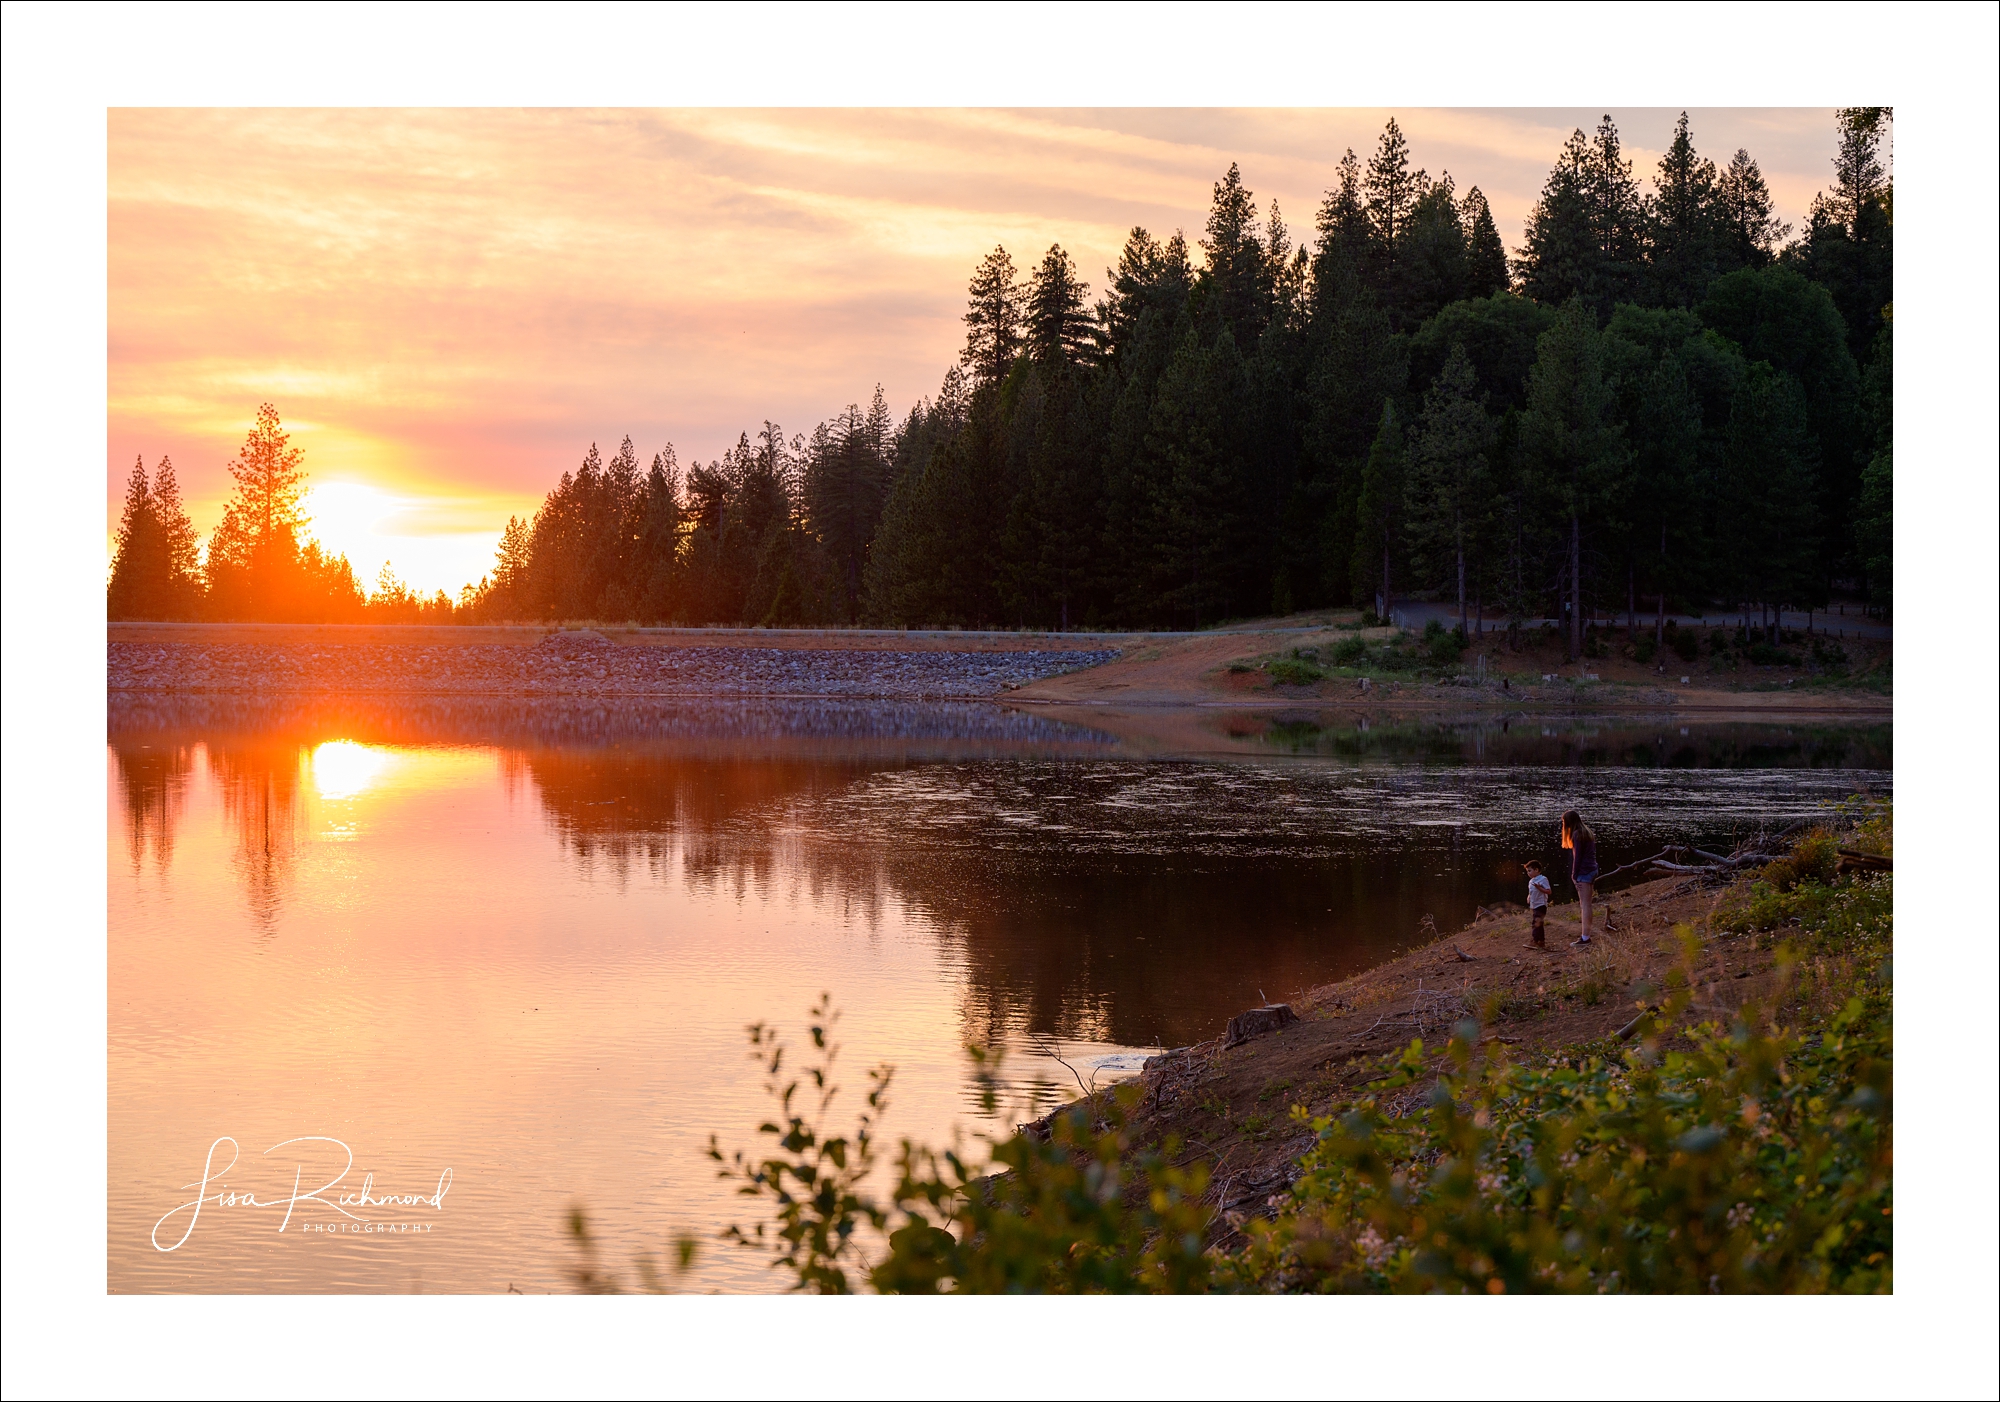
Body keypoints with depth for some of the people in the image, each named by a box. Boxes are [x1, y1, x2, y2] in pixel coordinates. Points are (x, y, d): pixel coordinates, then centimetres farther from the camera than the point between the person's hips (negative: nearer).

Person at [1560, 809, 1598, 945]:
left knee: (1585, 904, -9)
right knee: (1586, 904, 16)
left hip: (1583, 872, -10)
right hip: (1592, 869, 10)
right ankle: (1586, 933, 21)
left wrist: (1574, 874, -11)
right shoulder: (1588, 832, 15)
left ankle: (1585, 937, -10)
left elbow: (1577, 856, -15)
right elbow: (1592, 853, 15)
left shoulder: (1577, 834, -13)